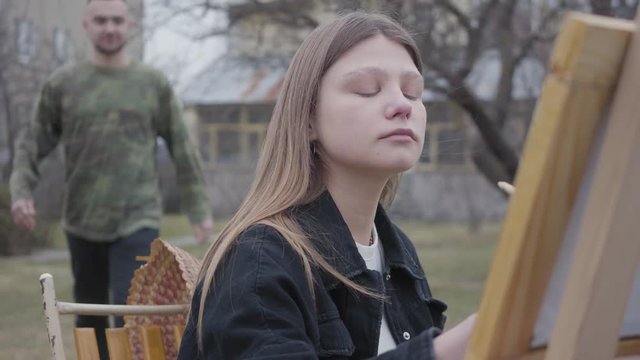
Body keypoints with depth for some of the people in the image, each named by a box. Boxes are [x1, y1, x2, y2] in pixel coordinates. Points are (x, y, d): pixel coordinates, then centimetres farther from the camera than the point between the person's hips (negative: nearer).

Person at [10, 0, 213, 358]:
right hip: (82, 224, 2)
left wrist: (200, 208, 7)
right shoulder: (62, 84, 3)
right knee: (89, 317, 13)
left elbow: (182, 149, 8)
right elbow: (33, 144, 7)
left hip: (138, 223, -2)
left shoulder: (154, 84, 3)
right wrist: (22, 190, -9)